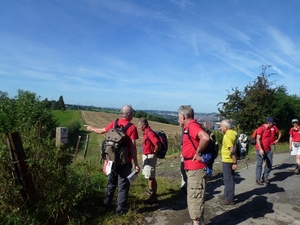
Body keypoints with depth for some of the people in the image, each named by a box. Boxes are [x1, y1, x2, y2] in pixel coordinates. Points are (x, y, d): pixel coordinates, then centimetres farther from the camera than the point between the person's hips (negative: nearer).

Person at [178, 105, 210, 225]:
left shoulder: (192, 125, -17)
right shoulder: (189, 127, 13)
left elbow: (205, 138, -35)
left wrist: (198, 153, -23)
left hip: (196, 169, -11)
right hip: (192, 169, 11)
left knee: (194, 199, -1)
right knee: (194, 198, 21)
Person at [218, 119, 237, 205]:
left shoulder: (227, 136, -22)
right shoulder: (233, 132, 7)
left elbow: (232, 150, -26)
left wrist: (234, 163, -22)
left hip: (227, 160, -10)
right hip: (230, 160, 10)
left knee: (228, 179, 0)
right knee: (229, 178, 19)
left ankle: (229, 199, 10)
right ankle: (227, 194, 33)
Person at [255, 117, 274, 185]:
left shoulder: (269, 129, 11)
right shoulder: (261, 128, -13)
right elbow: (258, 139, -18)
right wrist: (260, 149, -23)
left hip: (268, 150, 8)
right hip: (261, 150, -8)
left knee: (269, 163, 8)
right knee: (259, 164, -1)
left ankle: (265, 177, 21)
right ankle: (258, 179, 7)